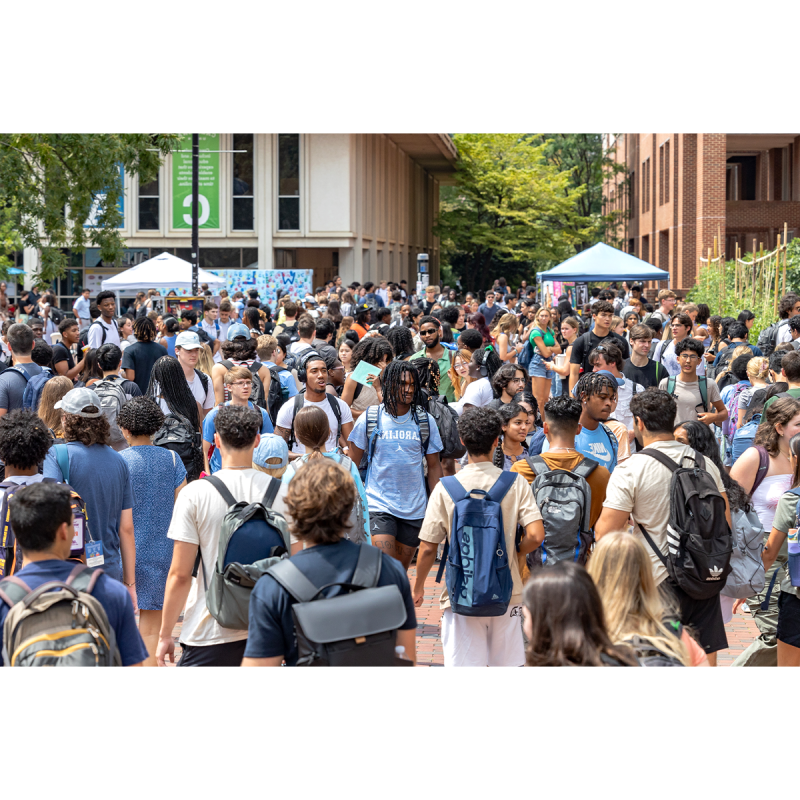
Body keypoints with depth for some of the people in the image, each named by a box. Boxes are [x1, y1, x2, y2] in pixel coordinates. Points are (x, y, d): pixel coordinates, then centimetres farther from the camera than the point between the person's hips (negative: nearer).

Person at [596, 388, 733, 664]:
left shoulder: (629, 470, -11)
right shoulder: (705, 463, 5)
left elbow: (604, 533, -13)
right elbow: (725, 525, 11)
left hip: (658, 582, -4)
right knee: (705, 660, 10)